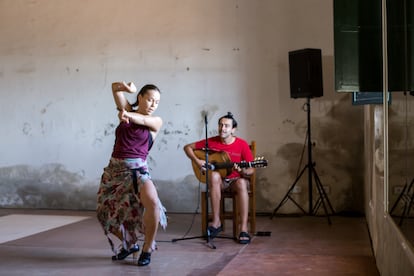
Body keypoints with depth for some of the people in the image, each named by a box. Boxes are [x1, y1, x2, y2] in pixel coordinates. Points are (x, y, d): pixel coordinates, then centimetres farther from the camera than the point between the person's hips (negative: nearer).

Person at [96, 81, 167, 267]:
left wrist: (127, 115, -42)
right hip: (114, 168, 5)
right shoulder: (128, 109, 11)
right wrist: (126, 87, -19)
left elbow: (142, 120, -21)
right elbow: (115, 87, 4)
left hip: (137, 169, -4)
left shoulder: (156, 122, 1)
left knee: (152, 203, -30)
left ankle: (147, 249, -11)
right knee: (106, 212, 10)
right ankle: (130, 244, 33)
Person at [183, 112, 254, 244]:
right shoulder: (211, 142, -5)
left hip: (236, 179, -1)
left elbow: (251, 170, -7)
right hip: (218, 180, 1)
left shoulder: (242, 144, -9)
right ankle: (216, 222, -31)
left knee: (242, 183, -36)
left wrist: (242, 171, -29)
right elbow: (187, 147, 4)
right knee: (214, 175, -35)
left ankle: (243, 228, -36)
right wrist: (197, 161, -11)